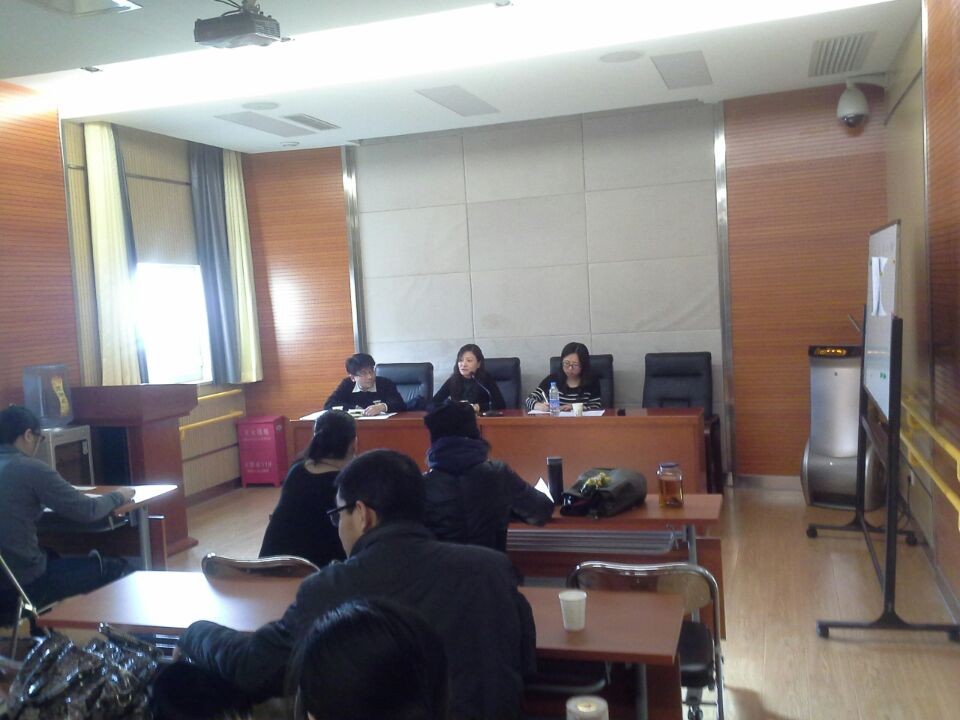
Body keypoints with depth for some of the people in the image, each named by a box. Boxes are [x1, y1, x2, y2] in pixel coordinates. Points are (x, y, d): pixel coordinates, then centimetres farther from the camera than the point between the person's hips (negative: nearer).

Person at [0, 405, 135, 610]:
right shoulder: (31, 469, -15)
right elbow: (88, 511, -11)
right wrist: (118, 496, 7)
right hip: (24, 584, -8)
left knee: (54, 556, 35)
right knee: (115, 568, 6)